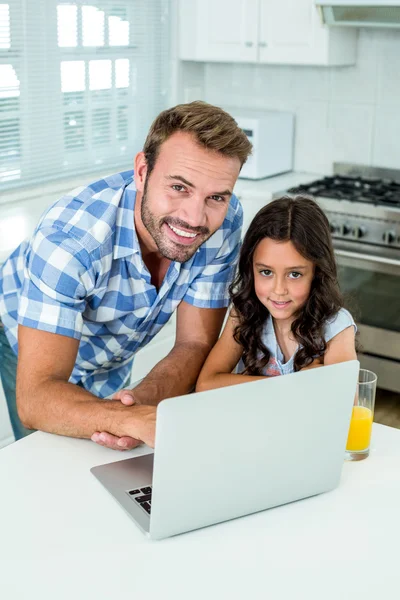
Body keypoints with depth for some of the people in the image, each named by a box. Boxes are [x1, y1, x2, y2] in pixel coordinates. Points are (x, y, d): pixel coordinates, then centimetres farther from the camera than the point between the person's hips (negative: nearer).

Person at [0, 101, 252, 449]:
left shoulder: (225, 220, -29)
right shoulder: (70, 237, -42)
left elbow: (195, 345, -22)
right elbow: (36, 398, -45)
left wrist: (143, 399, -44)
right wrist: (138, 419, -63)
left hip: (113, 360, 4)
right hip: (33, 346, -4)